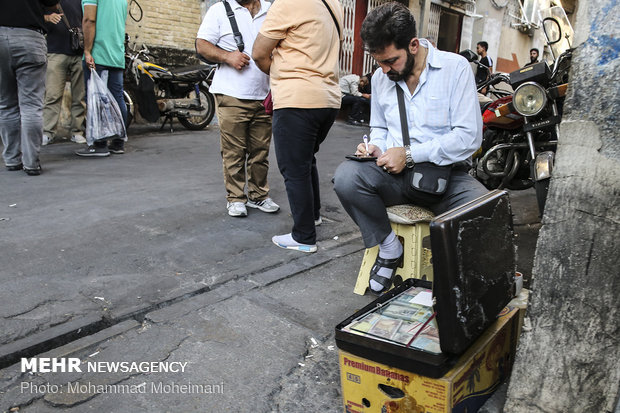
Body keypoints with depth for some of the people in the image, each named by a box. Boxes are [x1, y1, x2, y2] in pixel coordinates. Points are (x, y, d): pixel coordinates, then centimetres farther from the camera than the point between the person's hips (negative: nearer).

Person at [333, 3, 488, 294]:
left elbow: (469, 136, -11)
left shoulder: (455, 67, -4)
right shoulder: (380, 77, 11)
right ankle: (389, 248, -5)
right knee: (346, 176, -28)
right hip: (394, 175, 3)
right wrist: (375, 147, 1)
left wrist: (409, 154, -16)